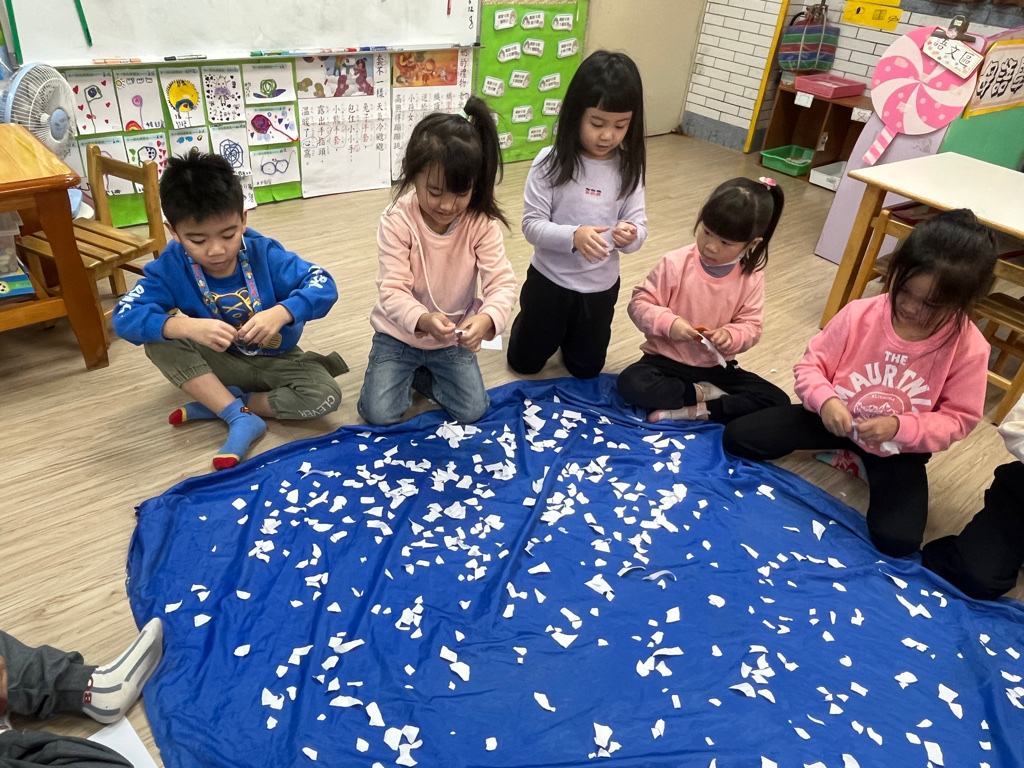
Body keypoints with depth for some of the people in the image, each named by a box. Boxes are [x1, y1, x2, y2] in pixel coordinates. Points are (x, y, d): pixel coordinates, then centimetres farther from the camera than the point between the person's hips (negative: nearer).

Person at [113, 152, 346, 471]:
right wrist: (187, 327, -44)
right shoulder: (171, 266, -18)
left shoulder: (264, 253, -20)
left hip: (275, 360, -1)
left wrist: (282, 313, -44)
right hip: (222, 362, 1)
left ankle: (217, 404, -13)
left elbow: (324, 285, -25)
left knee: (325, 396, -28)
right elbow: (124, 316, -26)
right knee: (160, 342, -25)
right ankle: (242, 418, -25)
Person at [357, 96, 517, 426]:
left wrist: (487, 318, -47)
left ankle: (418, 372, 22)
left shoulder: (482, 222, -19)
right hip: (400, 333, -1)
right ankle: (406, 370, 22)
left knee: (472, 412, -2)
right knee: (378, 414, -9)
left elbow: (502, 282, -23)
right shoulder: (397, 221, -23)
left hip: (453, 337, 2)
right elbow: (392, 290, -26)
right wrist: (423, 320, -48)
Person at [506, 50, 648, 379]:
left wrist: (631, 235, -33)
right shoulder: (551, 162, -17)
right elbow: (532, 225, -18)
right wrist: (573, 236, -35)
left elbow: (639, 226, -8)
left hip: (600, 287, 2)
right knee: (524, 362, 17)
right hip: (549, 280, -2)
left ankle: (568, 332, 51)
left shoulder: (628, 168, -8)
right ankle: (546, 327, 47)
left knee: (586, 370, 21)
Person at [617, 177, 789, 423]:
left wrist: (731, 336, -25)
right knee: (632, 384, -33)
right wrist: (667, 322, -28)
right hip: (667, 360, -2)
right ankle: (703, 393, -11)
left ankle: (696, 411, -14)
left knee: (778, 402, -14)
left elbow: (752, 326, -2)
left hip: (717, 366, 2)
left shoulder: (751, 277, -8)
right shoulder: (675, 263, -14)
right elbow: (639, 303, -10)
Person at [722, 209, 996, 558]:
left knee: (897, 539, -22)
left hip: (899, 445, -1)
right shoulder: (860, 314, -17)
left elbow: (959, 419, -11)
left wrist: (900, 428, -28)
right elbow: (811, 364, -8)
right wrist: (824, 399, -30)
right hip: (837, 419, 2)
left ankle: (868, 463, 8)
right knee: (737, 438, -11)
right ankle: (850, 455, 5)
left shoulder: (969, 348, -18)